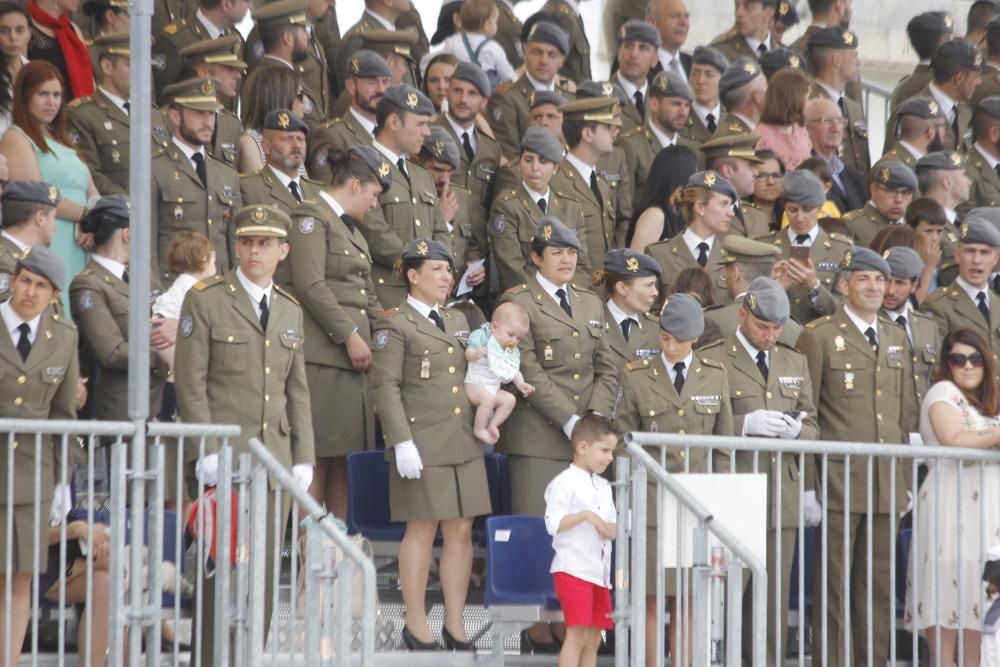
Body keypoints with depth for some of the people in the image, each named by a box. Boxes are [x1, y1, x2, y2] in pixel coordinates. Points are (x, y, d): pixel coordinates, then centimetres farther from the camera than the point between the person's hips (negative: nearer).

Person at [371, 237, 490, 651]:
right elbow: (386, 389, -9)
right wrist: (402, 443, -16)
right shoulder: (395, 325, -3)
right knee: (422, 530, -3)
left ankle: (455, 626, 10)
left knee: (461, 530, 5)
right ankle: (416, 626, 4)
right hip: (422, 446, -6)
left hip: (464, 444, 6)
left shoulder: (458, 321, 18)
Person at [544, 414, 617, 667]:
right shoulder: (565, 483, -7)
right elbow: (553, 524, -16)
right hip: (573, 569, -8)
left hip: (599, 571, 8)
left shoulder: (603, 487, 18)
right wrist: (585, 516, -24)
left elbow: (611, 523, 23)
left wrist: (613, 529, 0)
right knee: (577, 633, -13)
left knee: (593, 637, 8)